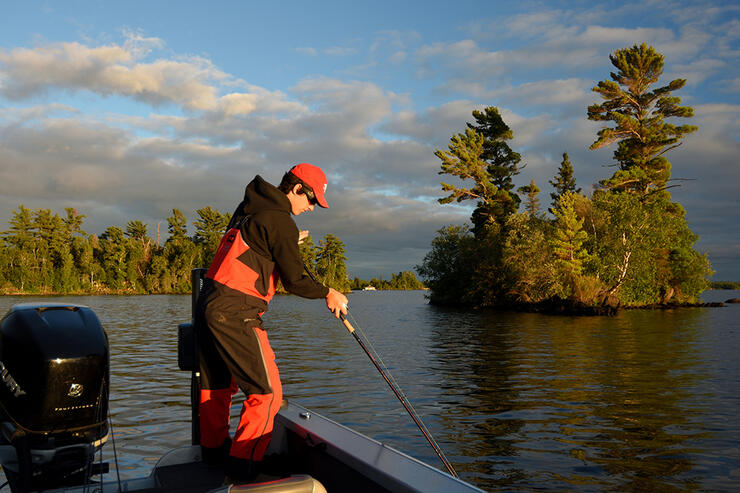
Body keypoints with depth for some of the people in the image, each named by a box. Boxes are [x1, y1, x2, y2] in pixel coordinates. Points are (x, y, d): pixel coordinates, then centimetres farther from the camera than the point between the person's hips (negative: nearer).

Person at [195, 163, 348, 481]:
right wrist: (328, 295, 3)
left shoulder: (248, 206, 15)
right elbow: (294, 281, -11)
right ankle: (243, 466, 1)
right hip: (235, 313, -10)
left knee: (218, 385, 22)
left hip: (208, 304, 10)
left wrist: (287, 244, 33)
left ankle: (213, 448, 38)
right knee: (267, 392, -3)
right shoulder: (279, 220, -12)